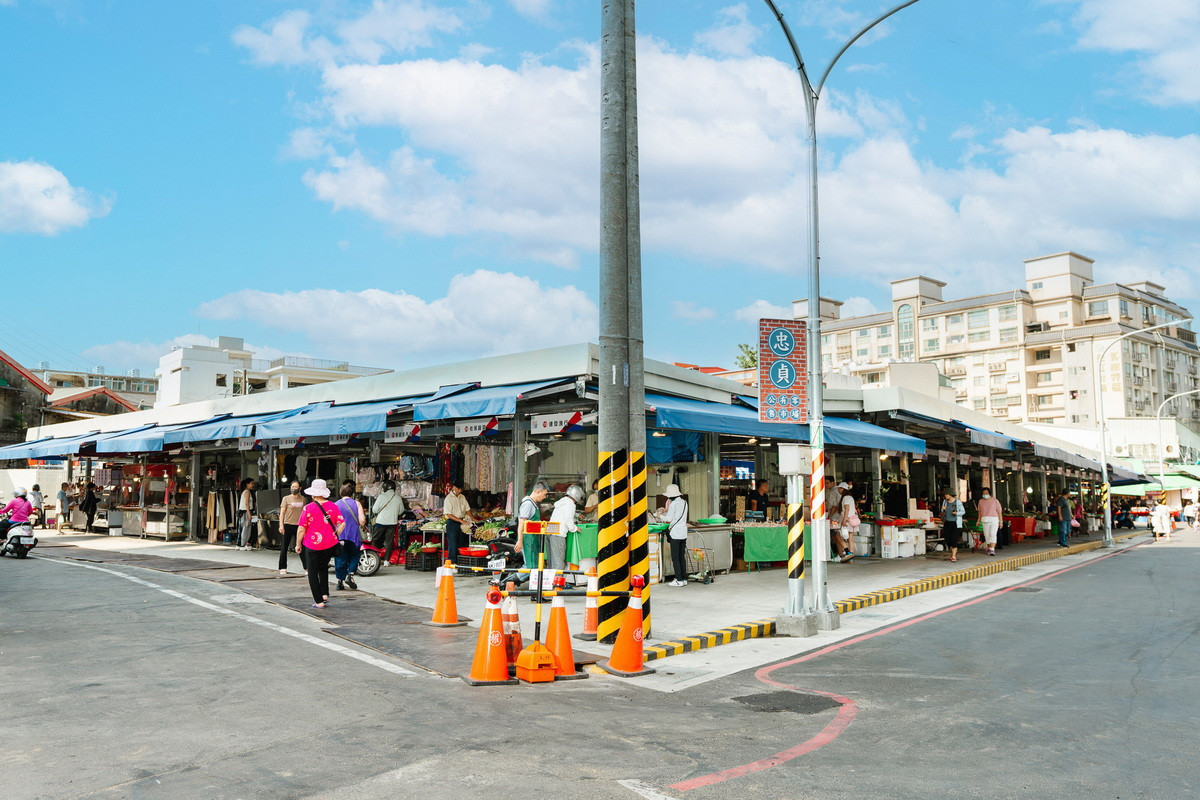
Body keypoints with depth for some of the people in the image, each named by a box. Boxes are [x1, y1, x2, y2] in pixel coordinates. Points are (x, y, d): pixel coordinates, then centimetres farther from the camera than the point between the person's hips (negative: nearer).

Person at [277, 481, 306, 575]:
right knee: (284, 548, 3)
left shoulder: (302, 499, 10)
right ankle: (283, 568, 11)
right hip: (288, 525, -2)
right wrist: (281, 525, -12)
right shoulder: (286, 498, 0)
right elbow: (282, 512, -3)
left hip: (299, 526, 2)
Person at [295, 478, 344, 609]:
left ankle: (319, 601, 7)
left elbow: (301, 529, -9)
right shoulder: (333, 506, 0)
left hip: (313, 545, -4)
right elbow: (342, 524, -1)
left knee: (313, 573, 8)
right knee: (323, 567, 26)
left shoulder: (308, 508, -11)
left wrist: (298, 544, 3)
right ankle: (325, 594, 19)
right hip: (330, 544, 4)